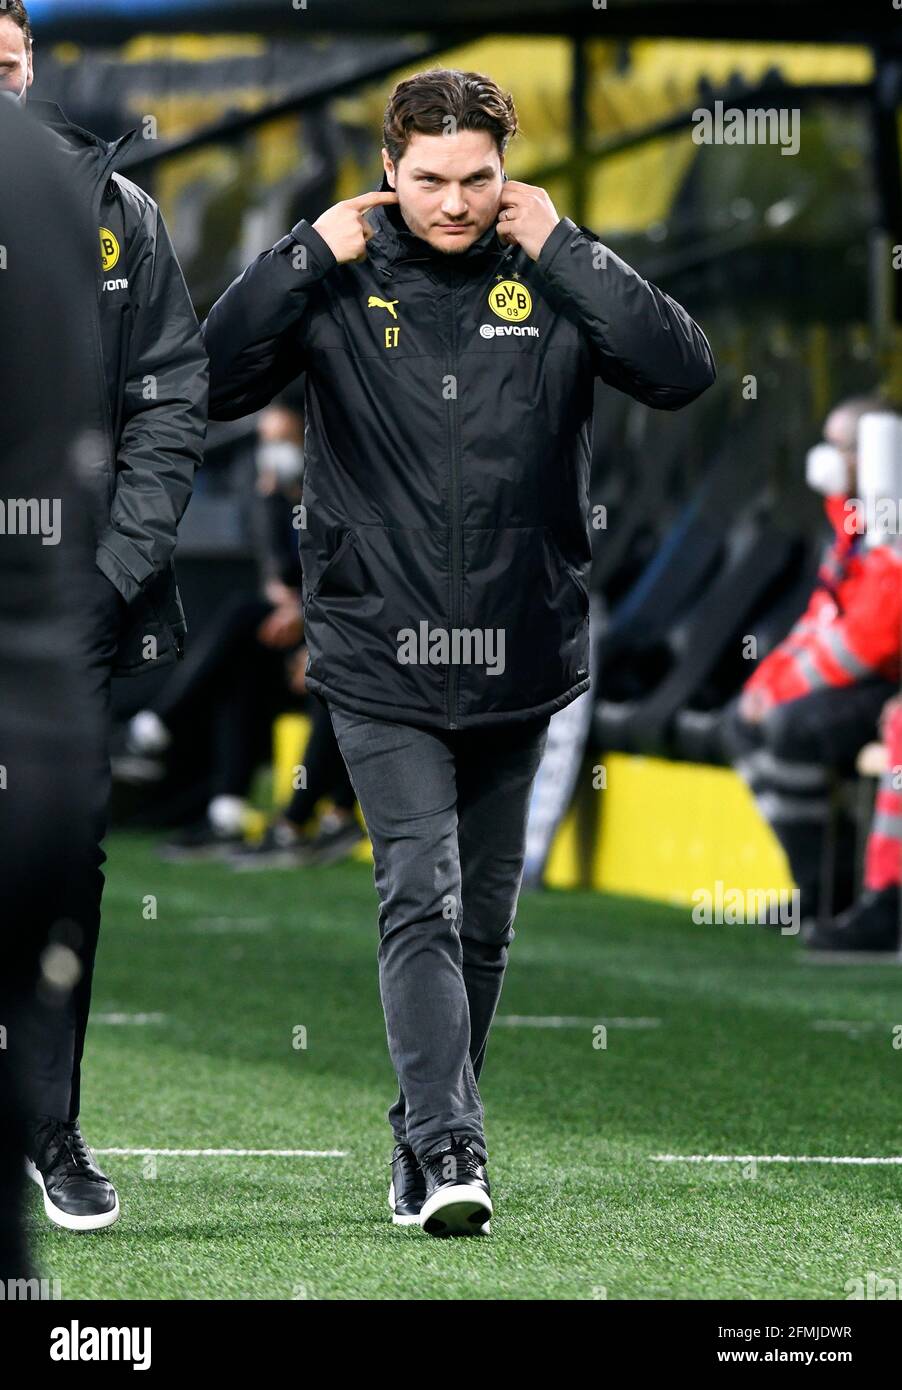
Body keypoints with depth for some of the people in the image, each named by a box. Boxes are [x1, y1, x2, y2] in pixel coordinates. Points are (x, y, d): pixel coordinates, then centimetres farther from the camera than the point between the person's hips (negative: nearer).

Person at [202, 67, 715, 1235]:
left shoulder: (551, 278, 0)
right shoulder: (342, 284, -2)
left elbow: (682, 373, -12)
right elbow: (211, 383, -9)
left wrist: (563, 250, -13)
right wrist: (310, 255, -14)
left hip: (518, 655, 2)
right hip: (381, 656, -2)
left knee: (485, 914, 11)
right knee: (420, 896, -15)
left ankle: (424, 1140, 25)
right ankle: (447, 1150, -21)